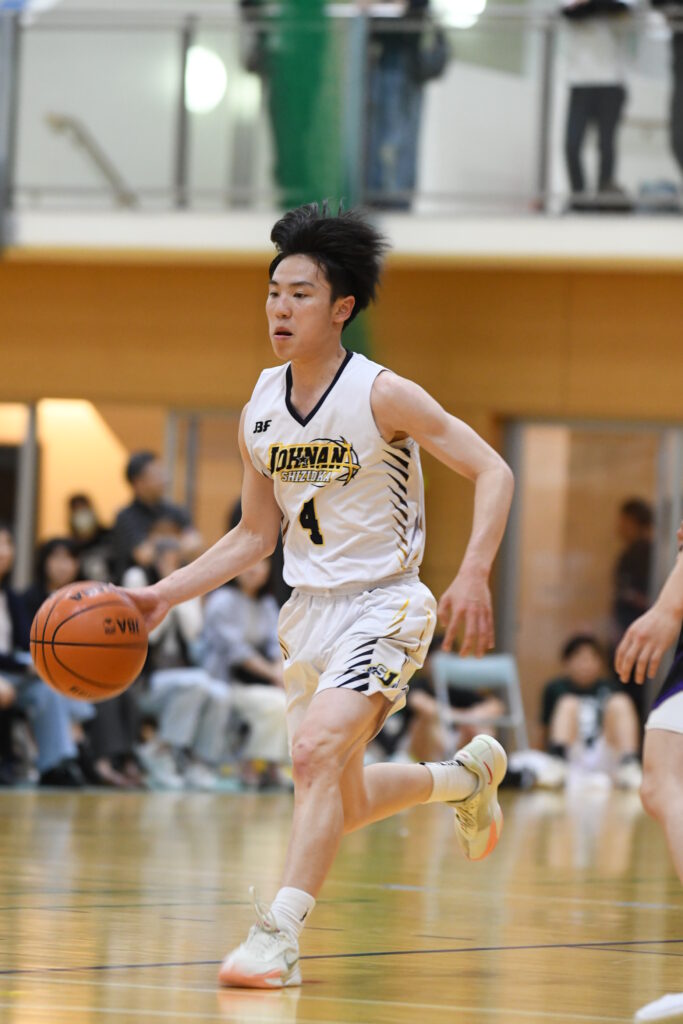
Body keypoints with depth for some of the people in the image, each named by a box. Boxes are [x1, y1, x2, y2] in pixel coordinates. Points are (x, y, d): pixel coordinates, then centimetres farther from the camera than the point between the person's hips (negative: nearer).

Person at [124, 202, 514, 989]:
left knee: (315, 749, -27)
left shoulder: (382, 396, -14)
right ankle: (465, 777, 43)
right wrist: (163, 595, 5)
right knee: (342, 803, 14)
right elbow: (255, 534, 14)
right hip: (309, 610, 7)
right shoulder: (260, 412, 3)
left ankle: (279, 935, -26)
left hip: (383, 605, -7)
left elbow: (491, 472, -14)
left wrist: (473, 576, -27)